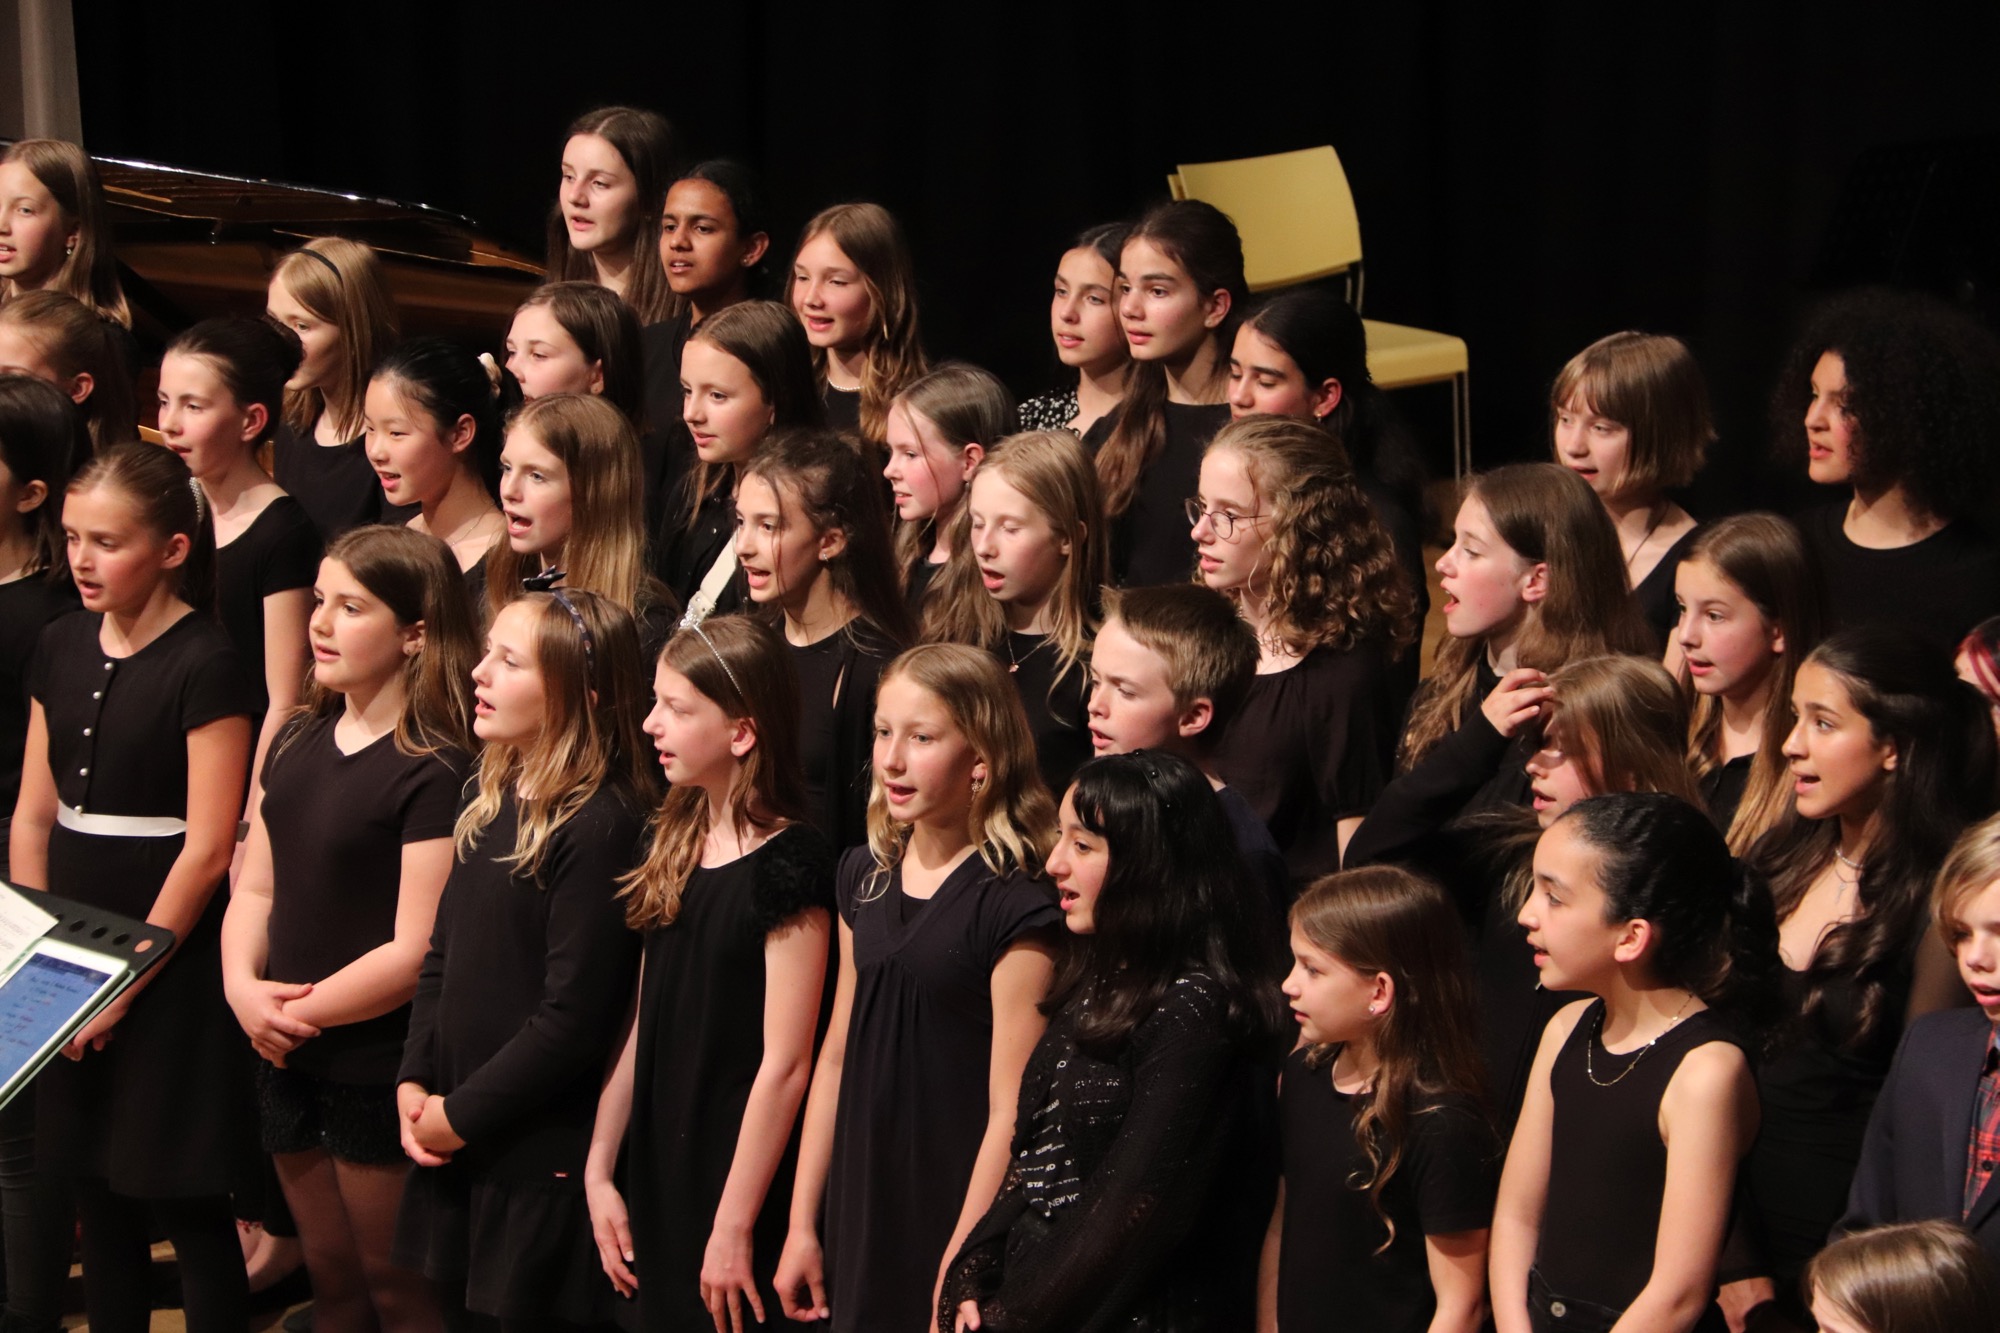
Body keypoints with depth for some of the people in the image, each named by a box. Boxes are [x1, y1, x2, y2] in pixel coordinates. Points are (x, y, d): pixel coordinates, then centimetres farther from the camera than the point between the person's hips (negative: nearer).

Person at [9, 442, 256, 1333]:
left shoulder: (204, 666, -13)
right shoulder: (63, 648, 7)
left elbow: (208, 849, -15)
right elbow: (33, 814, 10)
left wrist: (129, 979, -13)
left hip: (170, 963, -6)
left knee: (184, 1198, -2)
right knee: (96, 1187, 11)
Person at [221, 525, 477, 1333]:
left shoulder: (435, 773, -17)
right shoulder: (300, 741, 7)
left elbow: (415, 951, -20)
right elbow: (256, 887, 11)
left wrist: (298, 1015, -12)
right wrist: (243, 986, -8)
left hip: (378, 1067, -7)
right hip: (288, 1056, 7)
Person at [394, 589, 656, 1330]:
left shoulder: (599, 827, -18)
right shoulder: (491, 802, 8)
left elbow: (572, 1017, -19)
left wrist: (462, 1113, -12)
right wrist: (415, 1082, 3)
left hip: (542, 1161, -8)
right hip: (454, 1149, 8)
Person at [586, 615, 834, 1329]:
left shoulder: (787, 863, -15)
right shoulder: (674, 847, 7)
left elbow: (785, 1064, -17)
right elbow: (644, 1027, 10)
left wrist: (734, 1226, -17)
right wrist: (599, 1170, 6)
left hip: (742, 1183, -7)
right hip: (659, 1174, 7)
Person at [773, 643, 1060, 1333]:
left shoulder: (1016, 907, -15)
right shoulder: (864, 877, 6)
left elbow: (1010, 1111, -16)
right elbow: (838, 1055, 11)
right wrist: (802, 1224, 11)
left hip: (954, 1221, -6)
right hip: (860, 1219, 6)